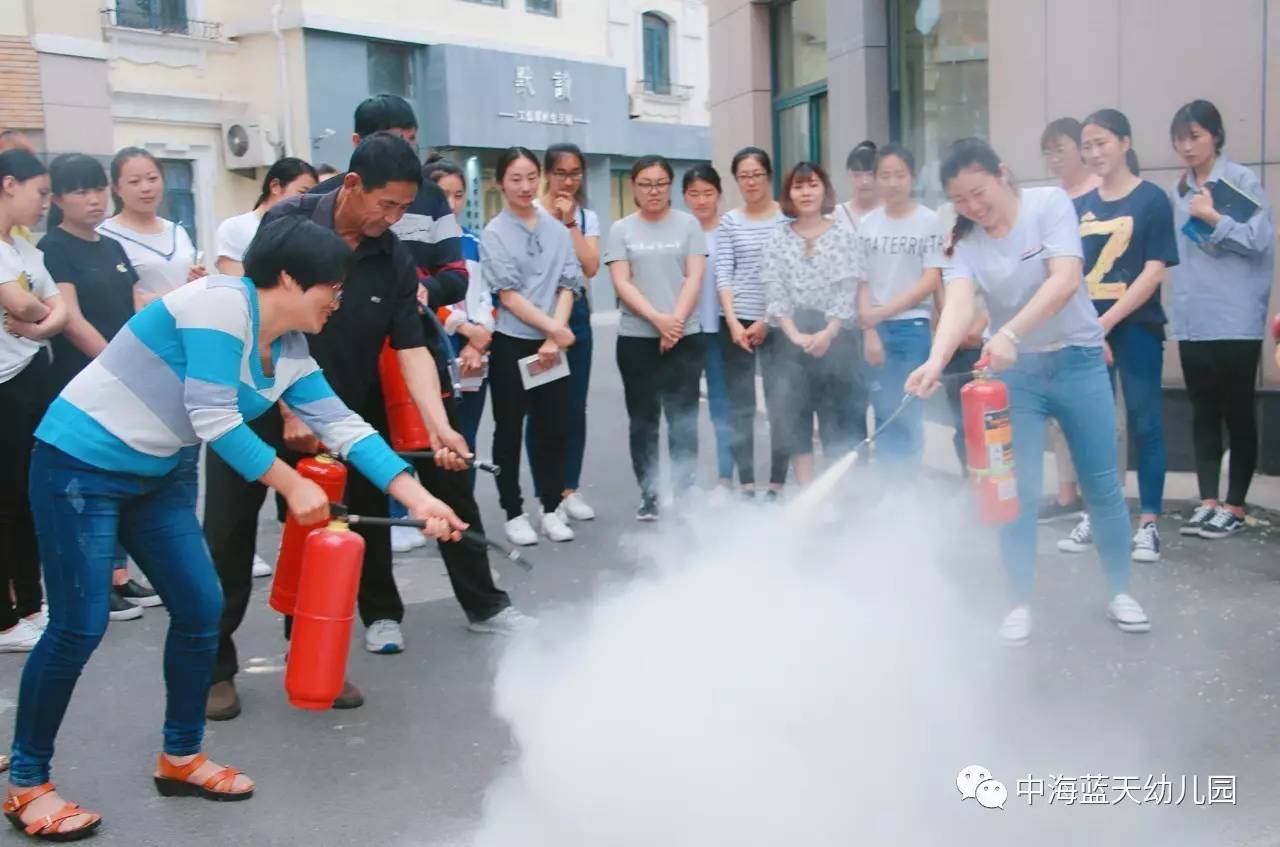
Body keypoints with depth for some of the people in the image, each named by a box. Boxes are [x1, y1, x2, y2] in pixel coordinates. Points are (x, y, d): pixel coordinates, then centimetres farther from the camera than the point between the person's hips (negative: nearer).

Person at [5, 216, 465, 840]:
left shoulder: (289, 353, 3)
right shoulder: (221, 304, -22)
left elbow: (343, 426, 1)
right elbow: (214, 420, -26)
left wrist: (418, 498, -8)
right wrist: (292, 486, -18)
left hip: (156, 476, 9)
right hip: (80, 462, -9)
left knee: (200, 608, 5)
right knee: (79, 628, -6)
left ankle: (180, 758, 22)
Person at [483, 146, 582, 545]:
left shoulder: (558, 229, 6)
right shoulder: (493, 234, -4)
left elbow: (568, 285, 2)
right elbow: (508, 294, -9)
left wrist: (555, 337, -10)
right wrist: (553, 327, -14)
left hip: (554, 344, 3)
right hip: (511, 343, -3)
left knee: (555, 427, 7)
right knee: (510, 430, 5)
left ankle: (552, 508, 20)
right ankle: (514, 513, 15)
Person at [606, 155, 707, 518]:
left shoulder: (688, 224, 6)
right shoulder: (622, 230, 5)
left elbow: (694, 278, 0)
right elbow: (622, 284, -3)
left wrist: (676, 320, -13)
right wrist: (657, 319, -15)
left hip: (685, 336, 0)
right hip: (636, 339, 1)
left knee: (683, 420, 2)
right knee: (643, 421, 6)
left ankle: (685, 495, 9)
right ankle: (648, 496, 14)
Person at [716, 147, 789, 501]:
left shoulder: (787, 218, 1)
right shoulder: (729, 223, 7)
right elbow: (723, 275, 2)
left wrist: (768, 320, -8)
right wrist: (733, 322, -9)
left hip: (775, 323, -2)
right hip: (736, 323, 2)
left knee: (779, 405, -1)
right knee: (740, 408, 4)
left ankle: (777, 484, 7)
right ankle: (746, 485, 11)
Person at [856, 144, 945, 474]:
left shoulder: (929, 221, -3)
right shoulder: (867, 223, 6)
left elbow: (931, 281, -6)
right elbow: (861, 281, 5)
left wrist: (883, 311, -12)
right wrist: (869, 331, -4)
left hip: (912, 328, -3)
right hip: (875, 329, 3)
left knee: (905, 414, 0)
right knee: (884, 415, 7)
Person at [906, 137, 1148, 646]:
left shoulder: (1050, 205, -12)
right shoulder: (964, 242, -5)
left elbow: (1066, 280, -25)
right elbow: (959, 302, -22)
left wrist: (1010, 333, -39)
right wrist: (936, 361, -43)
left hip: (1078, 361, -1)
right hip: (1014, 372, 2)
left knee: (1102, 485, 7)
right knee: (1017, 489, -2)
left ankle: (1120, 592, 24)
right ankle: (1019, 604, 10)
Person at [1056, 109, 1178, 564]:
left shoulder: (1151, 199, -3)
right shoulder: (1080, 207, 10)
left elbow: (1154, 271, -9)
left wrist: (1107, 322, -16)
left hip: (1135, 326, -4)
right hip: (1087, 329, 4)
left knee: (1144, 421, 0)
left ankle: (1148, 524, 5)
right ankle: (1094, 515, 18)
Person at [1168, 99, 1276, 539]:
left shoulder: (1243, 181, -4)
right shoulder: (1177, 192, 13)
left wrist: (1213, 218, -16)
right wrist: (1175, 306, 8)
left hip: (1235, 320, -5)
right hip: (1192, 320, 6)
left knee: (1237, 412, 3)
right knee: (1203, 413, 8)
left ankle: (1235, 506, 10)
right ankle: (1208, 502, 13)